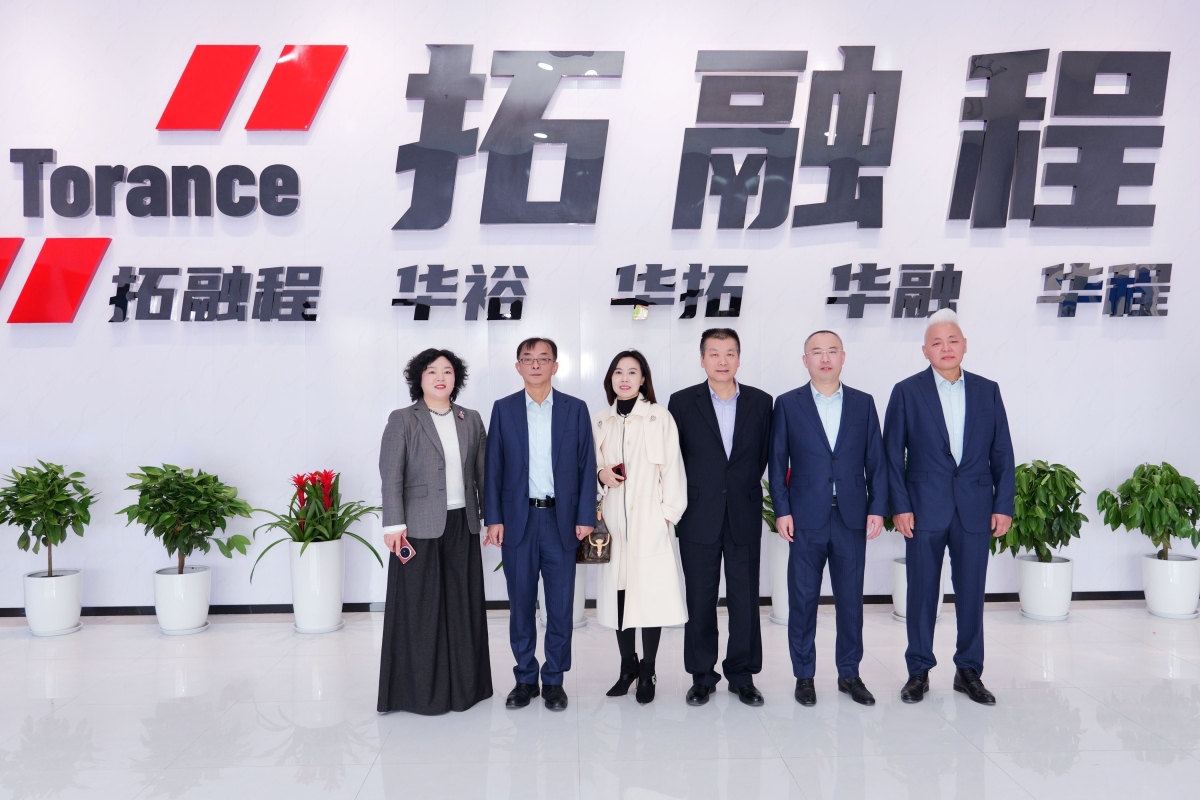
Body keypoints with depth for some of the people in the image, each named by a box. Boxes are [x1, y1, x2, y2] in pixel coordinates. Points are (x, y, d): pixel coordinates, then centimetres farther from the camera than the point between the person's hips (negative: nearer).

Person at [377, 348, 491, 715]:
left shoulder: (471, 420, 11)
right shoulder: (402, 421, -1)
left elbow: (483, 474, 11)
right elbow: (391, 477, -7)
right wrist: (394, 526, -13)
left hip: (462, 525, 4)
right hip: (421, 527, -4)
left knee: (463, 605, 9)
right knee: (421, 607, 3)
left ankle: (463, 685, 22)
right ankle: (422, 690, 15)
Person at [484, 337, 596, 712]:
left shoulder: (575, 409, 4)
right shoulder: (503, 409, 5)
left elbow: (587, 466, 2)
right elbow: (493, 467, 4)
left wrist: (585, 517, -4)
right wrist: (493, 519, -3)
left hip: (562, 519, 0)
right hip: (518, 519, 1)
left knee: (560, 605, 5)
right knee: (520, 603, 8)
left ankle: (554, 680, 19)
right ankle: (525, 678, 21)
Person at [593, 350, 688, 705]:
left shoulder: (659, 416, -1)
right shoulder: (600, 422, 12)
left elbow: (672, 466, -2)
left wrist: (668, 512, -7)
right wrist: (600, 475, -2)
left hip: (650, 521, -3)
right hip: (614, 520, 4)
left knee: (651, 594, -5)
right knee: (617, 592, 2)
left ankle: (647, 672, 6)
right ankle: (627, 666, 17)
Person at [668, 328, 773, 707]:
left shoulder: (761, 402, 4)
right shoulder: (683, 402, 0)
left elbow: (764, 457, 9)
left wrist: (745, 488, 7)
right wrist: (689, 495, 4)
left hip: (744, 516, 1)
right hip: (699, 518, -1)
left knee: (745, 599, 6)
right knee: (700, 600, 7)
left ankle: (742, 675, 21)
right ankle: (702, 676, 20)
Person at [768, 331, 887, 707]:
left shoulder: (863, 403, 7)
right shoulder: (787, 404, 3)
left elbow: (876, 460, 6)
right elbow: (777, 462, 1)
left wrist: (877, 508, -1)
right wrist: (782, 511, -5)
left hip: (852, 517, 2)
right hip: (806, 519, -1)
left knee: (851, 599, 8)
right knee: (803, 599, 5)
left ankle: (849, 673, 23)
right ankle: (804, 675, 18)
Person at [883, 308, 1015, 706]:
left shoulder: (987, 390, 7)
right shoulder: (907, 391, 0)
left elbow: (1002, 453, 7)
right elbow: (892, 454, -2)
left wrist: (1003, 505, 1)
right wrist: (899, 506, -8)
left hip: (975, 509, 2)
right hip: (924, 508, -2)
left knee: (971, 592, 8)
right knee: (922, 592, 5)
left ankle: (969, 671, 22)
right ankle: (919, 671, 18)